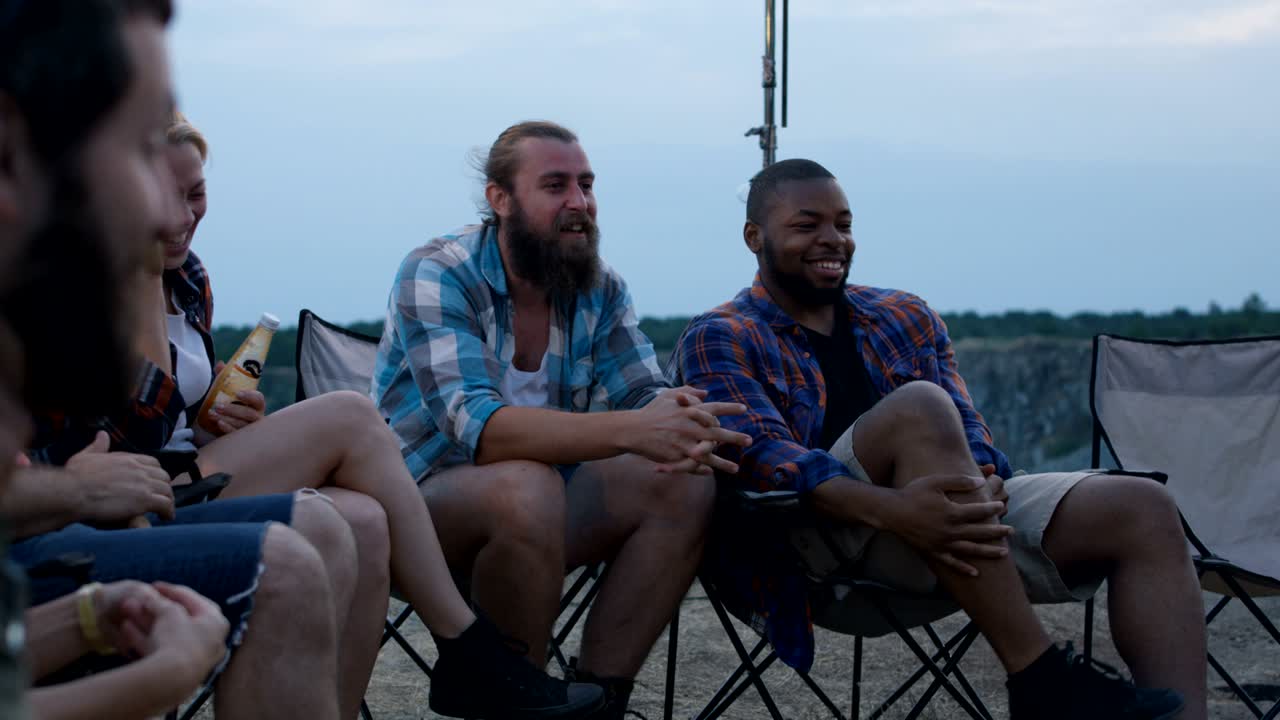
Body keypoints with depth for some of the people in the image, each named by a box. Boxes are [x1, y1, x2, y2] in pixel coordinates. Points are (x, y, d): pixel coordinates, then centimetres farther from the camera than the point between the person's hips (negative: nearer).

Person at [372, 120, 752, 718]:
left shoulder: (600, 290, 1)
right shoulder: (436, 277, -18)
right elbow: (478, 428, -32)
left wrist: (682, 432, -33)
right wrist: (630, 430, -45)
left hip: (537, 495, 6)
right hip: (419, 500, -6)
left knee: (682, 486, -16)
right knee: (526, 485, -36)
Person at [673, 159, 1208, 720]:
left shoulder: (906, 318, 23)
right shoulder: (719, 340, 6)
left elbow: (965, 429, 12)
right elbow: (762, 453, -12)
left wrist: (980, 487, -14)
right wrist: (891, 509, -30)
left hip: (948, 514, 6)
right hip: (825, 530, -5)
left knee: (1142, 510, -15)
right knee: (918, 407, -33)